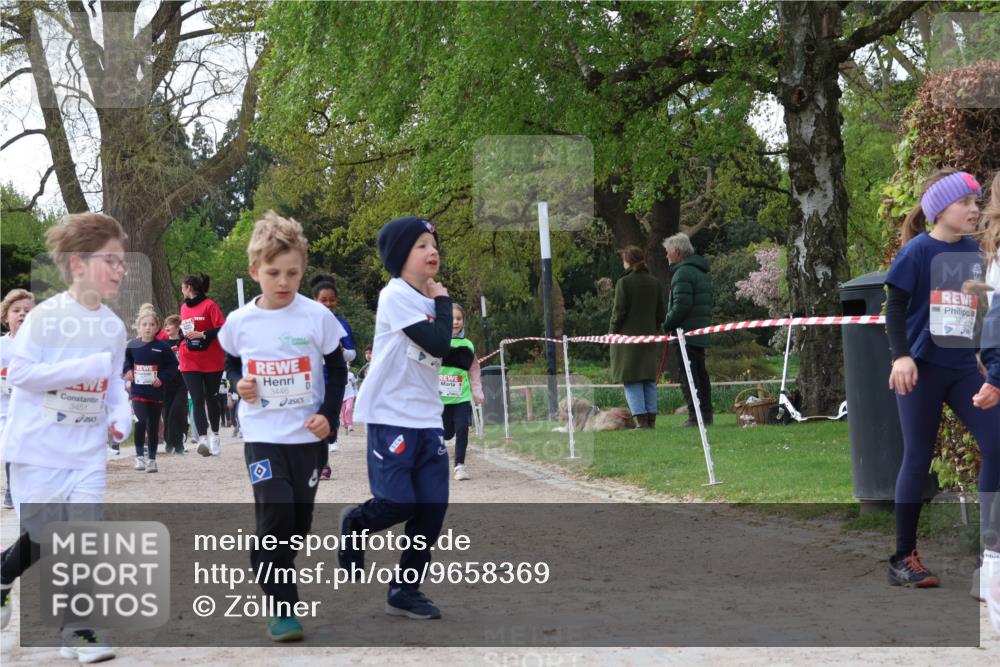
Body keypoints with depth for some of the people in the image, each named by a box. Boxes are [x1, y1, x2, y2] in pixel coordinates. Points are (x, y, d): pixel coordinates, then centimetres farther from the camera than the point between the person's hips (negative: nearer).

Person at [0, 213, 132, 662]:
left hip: (88, 453, 4)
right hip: (38, 450, -4)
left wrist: (121, 415, -4)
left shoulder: (114, 327, 4)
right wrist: (86, 368, -23)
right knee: (39, 541, 3)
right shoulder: (45, 316, -13)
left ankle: (77, 630, 9)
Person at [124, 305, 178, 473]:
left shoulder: (162, 347, -6)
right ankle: (139, 456, -2)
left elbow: (173, 365, 1)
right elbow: (126, 360, 17)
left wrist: (162, 378, -11)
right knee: (141, 421, -17)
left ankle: (152, 459, 22)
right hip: (138, 391, 0)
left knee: (153, 426, 8)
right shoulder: (132, 345, -1)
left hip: (157, 392, 0)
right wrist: (127, 370, -1)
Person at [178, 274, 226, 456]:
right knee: (197, 400, -9)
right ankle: (203, 439, -17)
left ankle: (215, 435, 27)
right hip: (190, 362, 4)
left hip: (212, 361, -4)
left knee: (211, 398, 10)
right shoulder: (184, 307, 11)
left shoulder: (209, 305, -8)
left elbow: (223, 329, -15)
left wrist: (203, 334, -23)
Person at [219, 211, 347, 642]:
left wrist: (329, 415, -8)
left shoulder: (317, 316, -7)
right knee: (276, 513, -14)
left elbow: (338, 369, 3)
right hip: (262, 436, -1)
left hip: (307, 436, 1)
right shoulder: (239, 322, -4)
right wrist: (239, 383, -7)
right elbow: (230, 363, 14)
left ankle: (276, 579, 32)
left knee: (299, 520, 8)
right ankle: (281, 607, -6)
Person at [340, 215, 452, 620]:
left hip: (427, 419, 8)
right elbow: (437, 344, -17)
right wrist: (443, 302, -5)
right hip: (391, 416, -7)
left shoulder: (428, 299, 14)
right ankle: (355, 523, 23)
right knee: (398, 503, -10)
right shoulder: (396, 295, -11)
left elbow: (447, 354, 15)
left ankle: (405, 591, 13)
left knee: (433, 507, 2)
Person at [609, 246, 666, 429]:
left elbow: (619, 311, -10)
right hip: (649, 336, 5)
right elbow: (661, 313, 9)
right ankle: (651, 420, 9)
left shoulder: (624, 282, -9)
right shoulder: (654, 283, 7)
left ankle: (641, 420, -9)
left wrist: (612, 332, 2)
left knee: (632, 381, -2)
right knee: (649, 381, 11)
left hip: (628, 337, -5)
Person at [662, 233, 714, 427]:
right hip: (701, 335, 10)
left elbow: (681, 305, -22)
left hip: (685, 334, -10)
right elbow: (709, 302, 22)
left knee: (687, 375, -8)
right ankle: (706, 414, 16)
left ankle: (695, 416, -12)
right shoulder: (703, 273, 19)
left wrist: (667, 325, -10)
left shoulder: (683, 273, -13)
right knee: (700, 373, 14)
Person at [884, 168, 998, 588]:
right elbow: (896, 307, -7)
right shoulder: (918, 251, -7)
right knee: (918, 458, -1)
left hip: (962, 368, 5)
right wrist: (901, 356, -18)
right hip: (921, 367, -5)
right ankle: (903, 558, 9)